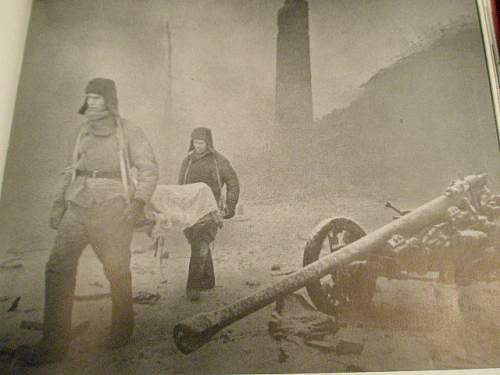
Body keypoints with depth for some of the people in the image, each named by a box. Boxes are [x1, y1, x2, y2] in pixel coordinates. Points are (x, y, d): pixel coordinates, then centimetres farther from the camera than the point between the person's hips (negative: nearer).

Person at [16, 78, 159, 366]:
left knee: (117, 270, 4)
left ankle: (122, 328, 26)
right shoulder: (85, 132, 17)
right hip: (78, 205, 5)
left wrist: (138, 201, -17)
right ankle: (54, 344, 4)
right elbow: (71, 170, 20)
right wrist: (59, 204, 15)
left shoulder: (129, 132, 1)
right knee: (58, 267, -4)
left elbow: (149, 169, -4)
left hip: (112, 209, -5)